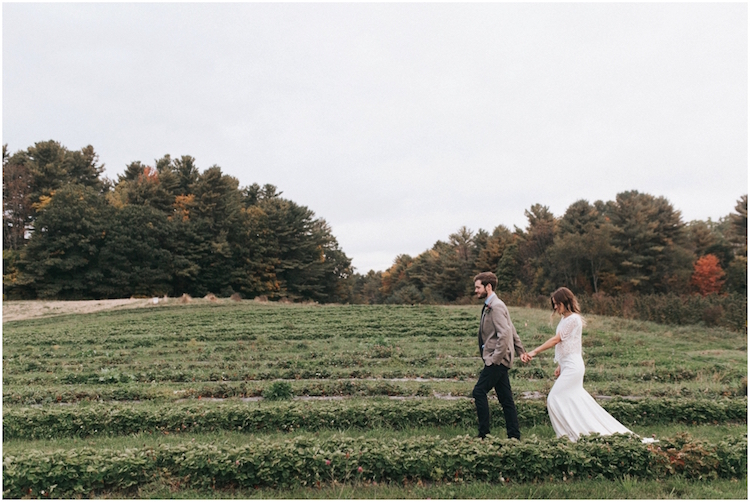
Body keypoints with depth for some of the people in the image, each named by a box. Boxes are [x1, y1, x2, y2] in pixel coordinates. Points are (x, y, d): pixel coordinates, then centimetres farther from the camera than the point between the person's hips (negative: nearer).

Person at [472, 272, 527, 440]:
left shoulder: (496, 306, -15)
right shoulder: (489, 306, 16)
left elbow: (505, 334, -24)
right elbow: (512, 331, 21)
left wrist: (494, 358, -21)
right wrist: (521, 352, 23)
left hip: (497, 360, -10)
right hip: (498, 359, 10)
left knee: (479, 392, -8)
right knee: (505, 398, 10)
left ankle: (484, 434, -3)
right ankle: (514, 435, 15)